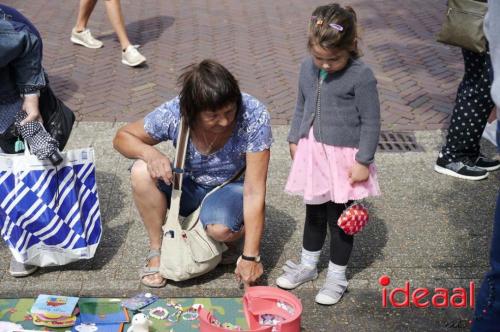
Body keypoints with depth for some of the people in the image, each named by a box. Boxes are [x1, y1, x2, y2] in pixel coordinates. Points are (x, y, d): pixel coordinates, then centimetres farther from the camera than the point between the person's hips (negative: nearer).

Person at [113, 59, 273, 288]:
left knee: (219, 228, -36)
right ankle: (157, 250, -7)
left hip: (232, 186, -2)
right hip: (190, 186, 3)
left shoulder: (254, 116, -31)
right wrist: (150, 153, -32)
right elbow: (122, 137, -8)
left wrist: (250, 257, -33)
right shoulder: (173, 114, -25)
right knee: (141, 172, -27)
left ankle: (237, 231, 2)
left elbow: (254, 192, -30)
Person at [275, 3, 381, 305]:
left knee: (339, 217, 6)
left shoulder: (361, 76, -18)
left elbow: (371, 122, -13)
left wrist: (363, 161, -14)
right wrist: (295, 139, 16)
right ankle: (308, 264, 37)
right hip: (312, 152, 5)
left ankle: (337, 276, 23)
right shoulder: (308, 67, 0)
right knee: (314, 212, 20)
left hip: (344, 156, -5)